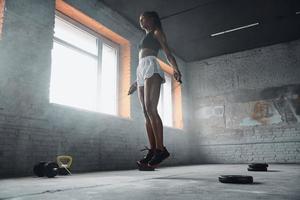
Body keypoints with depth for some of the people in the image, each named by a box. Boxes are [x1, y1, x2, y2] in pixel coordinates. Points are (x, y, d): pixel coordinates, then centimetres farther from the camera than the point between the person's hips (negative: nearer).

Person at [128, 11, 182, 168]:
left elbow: (167, 53, -1)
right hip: (141, 72, 8)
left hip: (151, 67, -8)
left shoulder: (157, 32, 13)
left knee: (150, 109, -22)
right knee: (146, 113, -5)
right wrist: (136, 83, 29)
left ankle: (161, 149, -24)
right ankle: (152, 151, -10)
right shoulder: (144, 39, 34)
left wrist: (176, 68, -19)